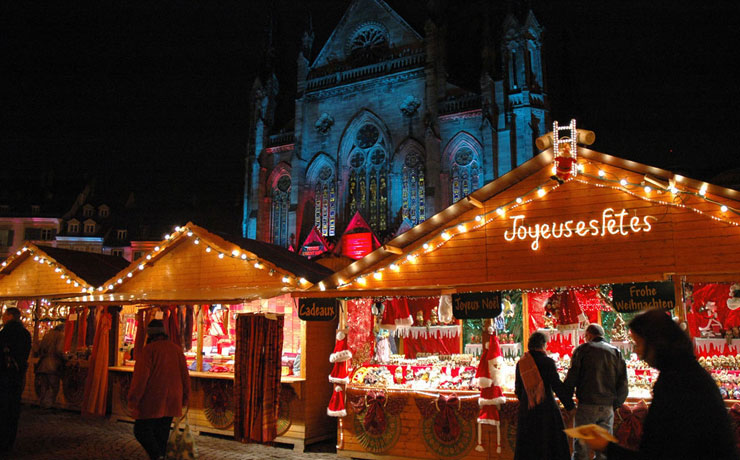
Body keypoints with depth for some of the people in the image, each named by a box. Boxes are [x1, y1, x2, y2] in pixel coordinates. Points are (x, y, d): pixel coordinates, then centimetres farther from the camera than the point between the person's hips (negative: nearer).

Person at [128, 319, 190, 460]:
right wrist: (184, 398, 20)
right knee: (162, 434, 15)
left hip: (152, 402, -6)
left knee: (141, 430, 3)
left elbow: (140, 377, -15)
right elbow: (185, 377, 11)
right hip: (171, 403, 6)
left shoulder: (148, 350, -10)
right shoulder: (177, 349, 9)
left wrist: (133, 399, -6)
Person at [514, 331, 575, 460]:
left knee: (527, 446, 14)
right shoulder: (548, 362, -12)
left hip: (527, 411, 4)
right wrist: (570, 406, -4)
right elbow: (557, 386, -13)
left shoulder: (521, 363, 2)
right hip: (546, 409, -4)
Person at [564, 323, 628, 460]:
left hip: (587, 405, -3)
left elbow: (571, 377, -4)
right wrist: (616, 404, 18)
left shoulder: (582, 349, 1)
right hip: (608, 406, 4)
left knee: (581, 447, 1)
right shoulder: (616, 352, 10)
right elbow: (623, 383, 10)